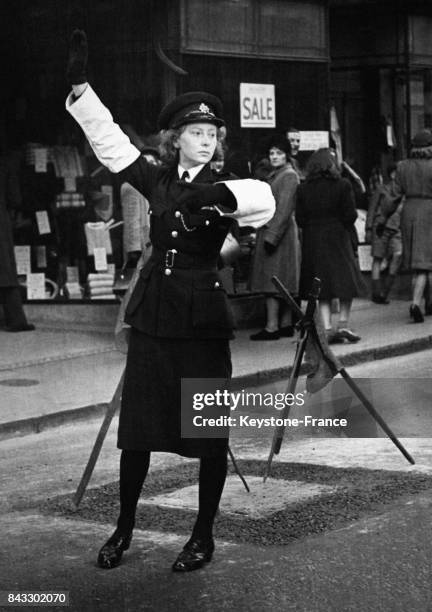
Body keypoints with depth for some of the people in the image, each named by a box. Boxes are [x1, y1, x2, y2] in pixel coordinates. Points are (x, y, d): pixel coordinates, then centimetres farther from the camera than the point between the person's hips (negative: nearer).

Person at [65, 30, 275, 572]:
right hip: (152, 317, 3)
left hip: (202, 319, -3)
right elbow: (110, 141, 6)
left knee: (209, 433, 2)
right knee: (136, 428, 6)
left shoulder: (222, 189, -3)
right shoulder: (158, 181, 8)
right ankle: (123, 528, 19)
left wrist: (214, 194, -42)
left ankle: (203, 535, 16)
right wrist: (80, 87, -4)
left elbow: (264, 200, -24)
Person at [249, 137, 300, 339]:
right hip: (270, 232, 10)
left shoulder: (289, 176, -11)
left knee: (272, 279, -11)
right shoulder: (274, 175, 18)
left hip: (280, 232, -10)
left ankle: (272, 326, -12)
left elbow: (284, 209, -18)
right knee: (283, 284, 10)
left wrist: (272, 235, -22)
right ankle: (286, 324, 13)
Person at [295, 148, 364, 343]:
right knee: (346, 281, 10)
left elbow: (300, 219, -2)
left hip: (312, 240, 3)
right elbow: (350, 215, -8)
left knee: (322, 285, 8)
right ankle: (343, 323, 1)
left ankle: (327, 328, 1)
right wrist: (343, 227, 10)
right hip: (337, 238, -3)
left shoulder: (303, 189, -1)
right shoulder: (342, 185, -7)